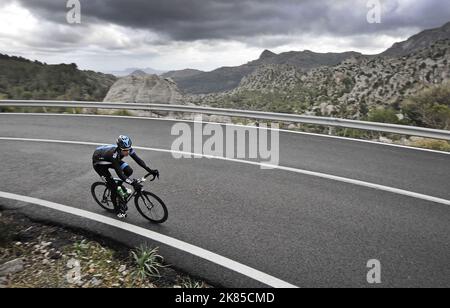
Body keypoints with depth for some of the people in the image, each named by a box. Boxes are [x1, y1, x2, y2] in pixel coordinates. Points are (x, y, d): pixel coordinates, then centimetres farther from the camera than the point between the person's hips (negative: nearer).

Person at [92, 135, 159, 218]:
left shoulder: (128, 149, -27)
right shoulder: (114, 154, -43)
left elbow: (138, 160, -26)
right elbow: (120, 173, -43)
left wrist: (150, 171, -37)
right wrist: (133, 183, -52)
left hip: (109, 160, 6)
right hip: (98, 162, -6)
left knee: (129, 171, -15)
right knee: (113, 186, -12)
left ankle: (118, 186, 11)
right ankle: (117, 209, 9)